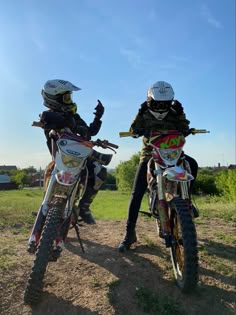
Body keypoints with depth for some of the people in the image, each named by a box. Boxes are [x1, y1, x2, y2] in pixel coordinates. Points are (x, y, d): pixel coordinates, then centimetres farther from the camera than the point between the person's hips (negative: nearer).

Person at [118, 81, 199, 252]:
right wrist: (140, 114, -27)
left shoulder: (173, 114, 2)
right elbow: (134, 131, -11)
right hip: (149, 155, -1)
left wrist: (180, 113, -20)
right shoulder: (145, 114, -1)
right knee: (137, 193, -12)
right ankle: (130, 233, -3)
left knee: (192, 164, -29)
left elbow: (184, 129, -5)